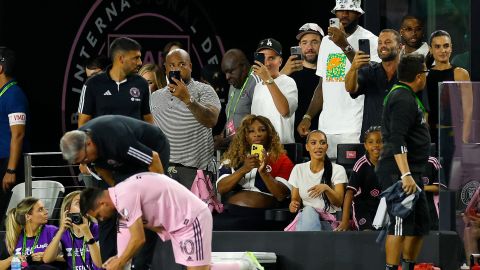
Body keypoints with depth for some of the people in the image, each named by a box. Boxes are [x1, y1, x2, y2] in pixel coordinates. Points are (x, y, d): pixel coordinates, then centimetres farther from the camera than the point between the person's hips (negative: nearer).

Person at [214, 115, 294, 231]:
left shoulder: (281, 160, 11)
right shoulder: (232, 158, 19)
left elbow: (281, 195, -2)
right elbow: (221, 188, 5)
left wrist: (264, 172, -15)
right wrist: (243, 170, -9)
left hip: (261, 216, -3)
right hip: (229, 212, 3)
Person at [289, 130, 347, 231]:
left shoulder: (337, 170, 4)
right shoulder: (298, 169, 12)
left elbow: (338, 202, -5)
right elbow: (295, 199, 14)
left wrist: (326, 188, -25)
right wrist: (293, 205, -11)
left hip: (329, 222, -2)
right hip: (303, 219, 2)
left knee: (309, 212, -38)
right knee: (308, 211, -36)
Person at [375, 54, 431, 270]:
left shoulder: (403, 95, 19)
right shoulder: (403, 99, -15)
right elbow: (397, 140, -25)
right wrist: (406, 175, -31)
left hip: (410, 172, 11)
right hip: (397, 171, -11)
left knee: (420, 223, 13)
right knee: (402, 224, -12)